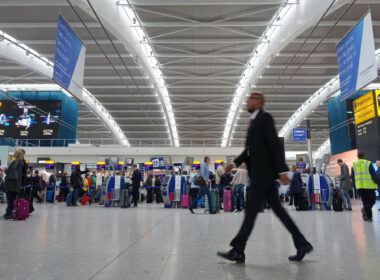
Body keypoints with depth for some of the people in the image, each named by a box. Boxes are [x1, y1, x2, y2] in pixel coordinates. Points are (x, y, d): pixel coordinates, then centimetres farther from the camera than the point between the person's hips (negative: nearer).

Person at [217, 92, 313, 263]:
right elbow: (250, 148, 22)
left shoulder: (265, 118, -9)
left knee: (251, 210, -5)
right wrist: (235, 163, 14)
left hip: (264, 172, -9)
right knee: (277, 209, 11)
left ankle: (238, 251, 3)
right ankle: (302, 244, 20)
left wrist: (282, 170, -20)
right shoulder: (254, 121, 19)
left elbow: (275, 144, -16)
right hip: (261, 173, 9)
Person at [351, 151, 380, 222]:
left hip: (359, 187, 4)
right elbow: (374, 175, -8)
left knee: (365, 201, 14)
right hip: (369, 186, -4)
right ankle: (365, 209, -20)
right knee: (372, 200, 7)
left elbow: (353, 178, 9)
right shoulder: (368, 163, -5)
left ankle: (368, 217, 11)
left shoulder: (354, 165, 7)